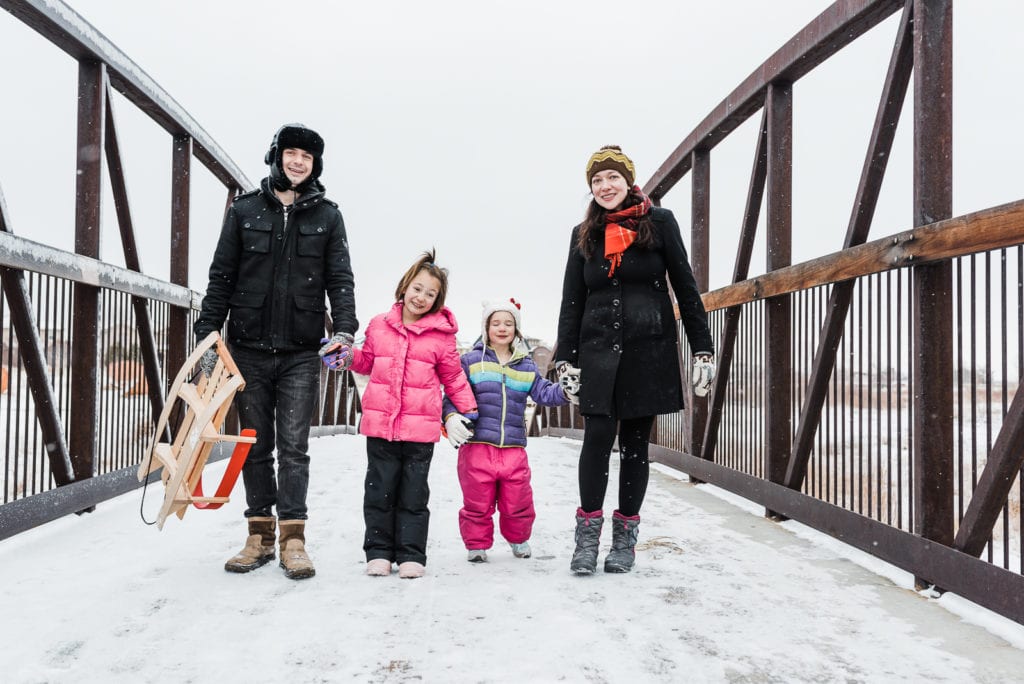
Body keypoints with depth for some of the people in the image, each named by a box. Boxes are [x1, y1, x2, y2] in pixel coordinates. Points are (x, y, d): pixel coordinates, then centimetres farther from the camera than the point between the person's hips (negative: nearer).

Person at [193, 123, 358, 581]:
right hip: (248, 348, 2)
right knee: (256, 446, 8)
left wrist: (344, 329, -14)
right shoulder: (244, 210, 7)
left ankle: (293, 539, 3)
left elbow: (340, 279, 1)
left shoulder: (327, 216, 6)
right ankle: (260, 537, 18)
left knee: (293, 447, -2)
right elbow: (221, 277, 7)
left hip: (301, 353, -1)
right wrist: (208, 334, 1)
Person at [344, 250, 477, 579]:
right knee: (379, 489, 8)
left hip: (421, 428, -2)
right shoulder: (379, 325, 6)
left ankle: (411, 555, 15)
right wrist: (347, 357, 2)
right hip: (379, 422, 2)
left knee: (413, 493, 6)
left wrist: (469, 409, 4)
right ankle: (378, 552, 19)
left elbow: (454, 376, 8)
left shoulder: (441, 335, 1)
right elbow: (368, 360, 20)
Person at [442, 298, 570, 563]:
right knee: (477, 502, 5)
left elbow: (544, 392, 10)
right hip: (477, 445, -2)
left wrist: (565, 392, -8)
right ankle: (477, 544, 25)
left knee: (518, 502, 10)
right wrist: (451, 417, -14)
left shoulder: (526, 366, 12)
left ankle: (518, 539, 35)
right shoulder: (471, 361, 3)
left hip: (514, 447, 3)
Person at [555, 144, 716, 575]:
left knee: (635, 440, 4)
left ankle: (625, 537, 15)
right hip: (599, 349, 1)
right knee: (598, 435, -9)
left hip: (649, 349, -1)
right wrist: (565, 358, 2)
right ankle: (588, 532, 3)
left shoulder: (659, 222, 5)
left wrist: (702, 348, -1)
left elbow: (685, 286, 3)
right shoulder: (584, 235, 12)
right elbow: (571, 301, 11)